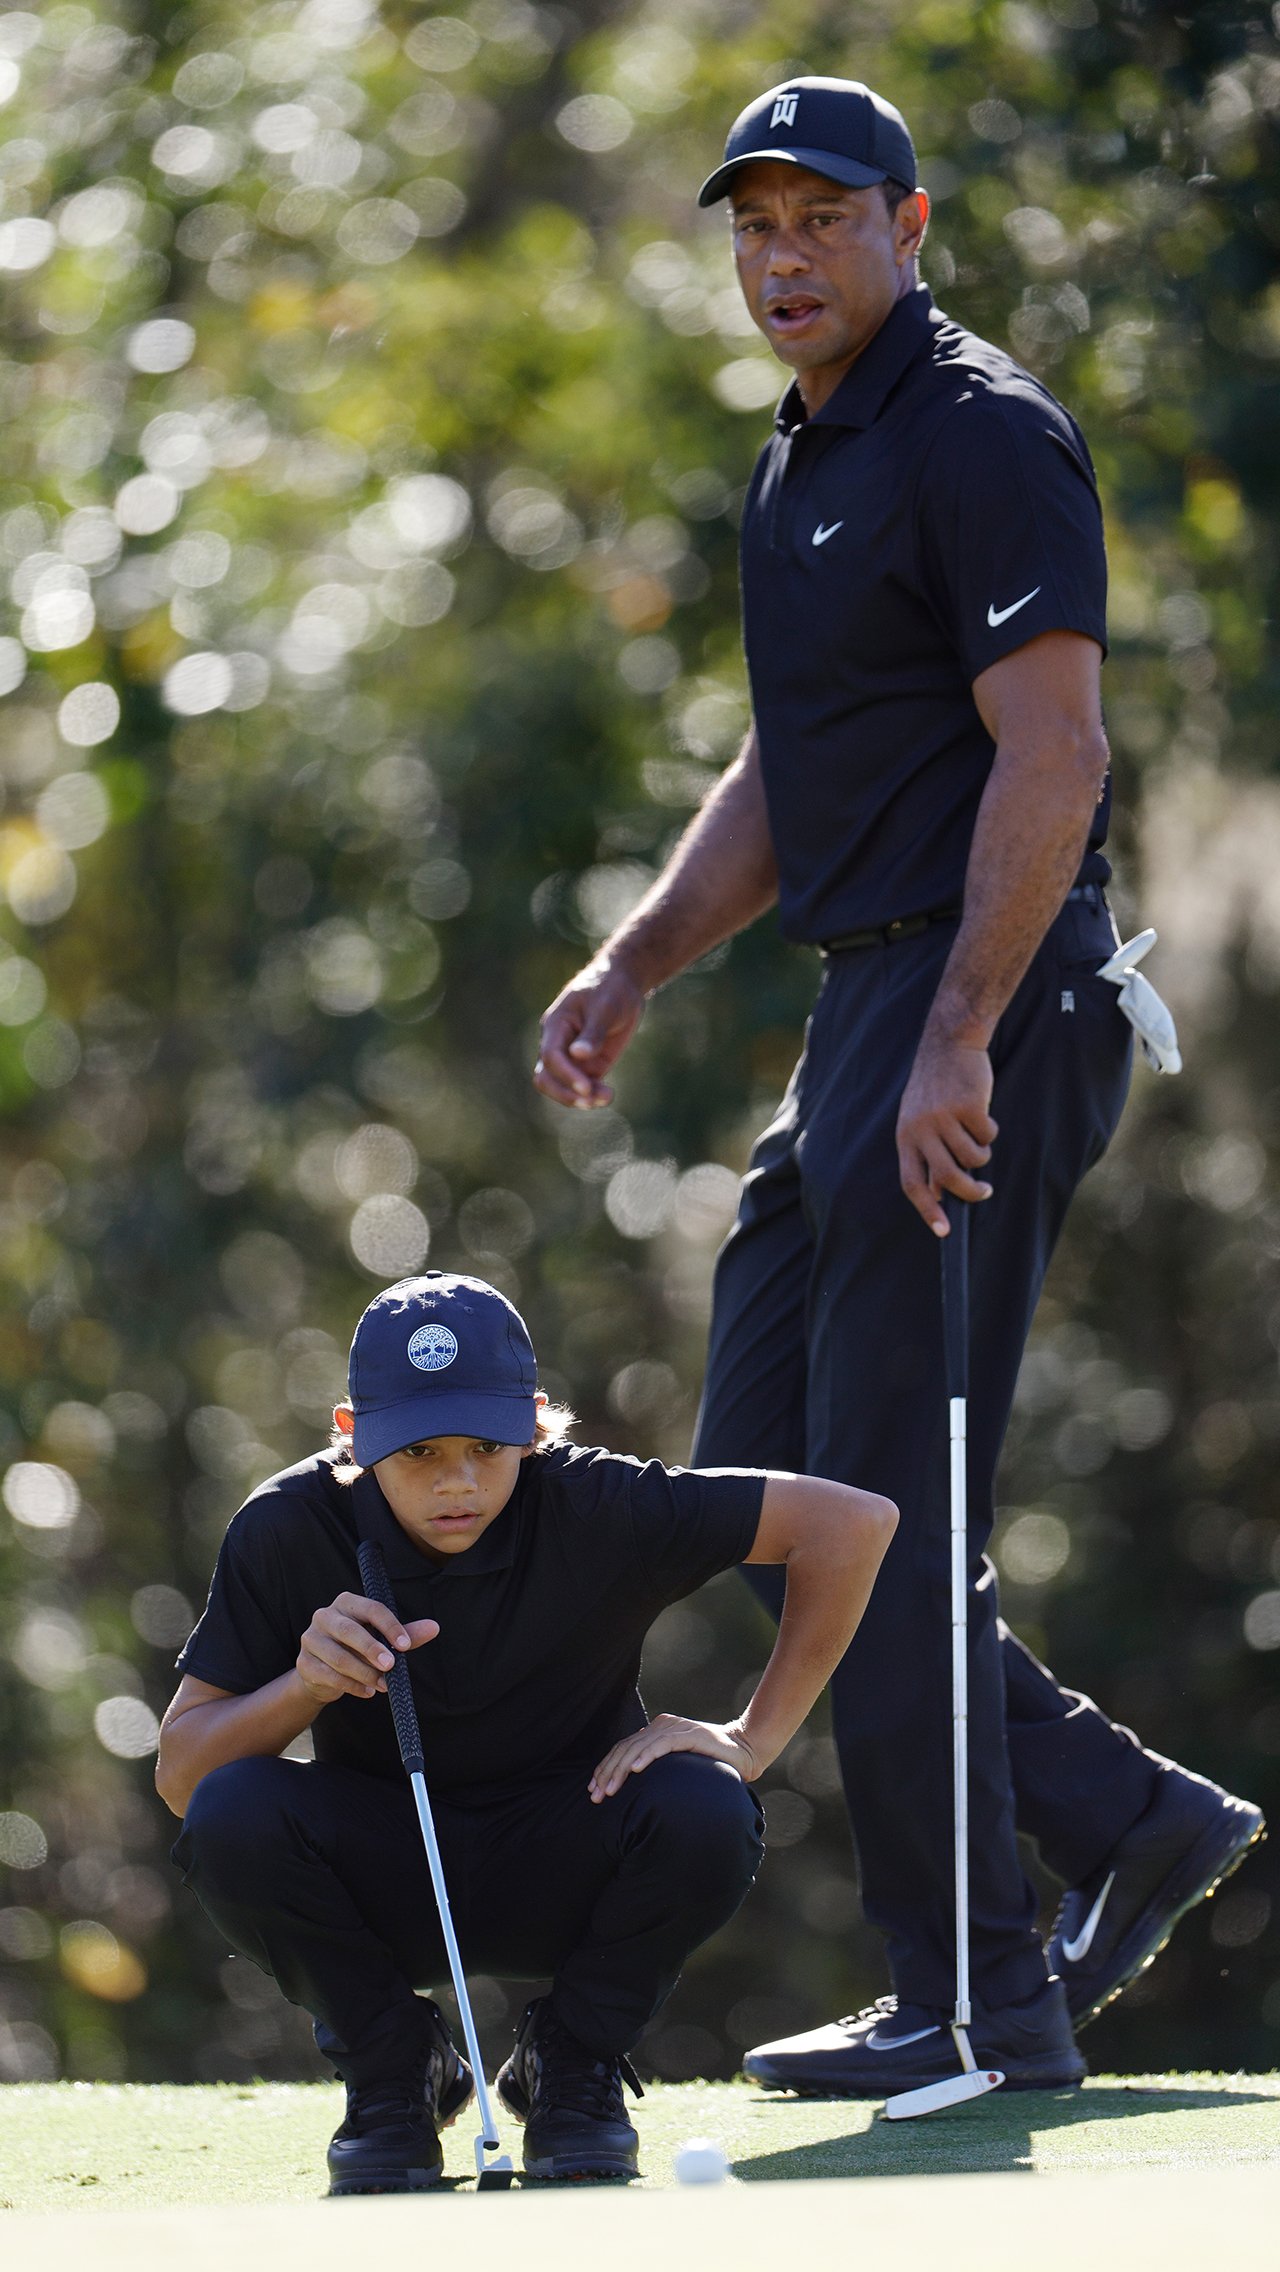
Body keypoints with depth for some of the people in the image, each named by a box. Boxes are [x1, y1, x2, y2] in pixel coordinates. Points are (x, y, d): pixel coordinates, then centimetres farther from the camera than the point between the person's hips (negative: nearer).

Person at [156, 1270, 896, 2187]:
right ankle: (392, 2071, -3)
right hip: (386, 1887, 1)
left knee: (702, 1813, -32)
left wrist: (750, 1742, -18)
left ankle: (573, 2064, -3)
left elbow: (853, 1522, -18)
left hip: (559, 1873, -1)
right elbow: (180, 1776, -13)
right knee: (234, 1815, -31)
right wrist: (305, 1686, -32)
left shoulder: (594, 1509, -21)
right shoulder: (290, 1533, -16)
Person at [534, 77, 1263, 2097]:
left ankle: (979, 2004, -3)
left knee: (889, 1508, -9)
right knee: (762, 1484, 10)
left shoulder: (984, 435, -11)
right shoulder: (802, 466, 19)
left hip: (989, 1010, -10)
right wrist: (635, 971, 16)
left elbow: (1053, 751, -19)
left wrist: (961, 1042, -25)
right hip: (866, 1012, 10)